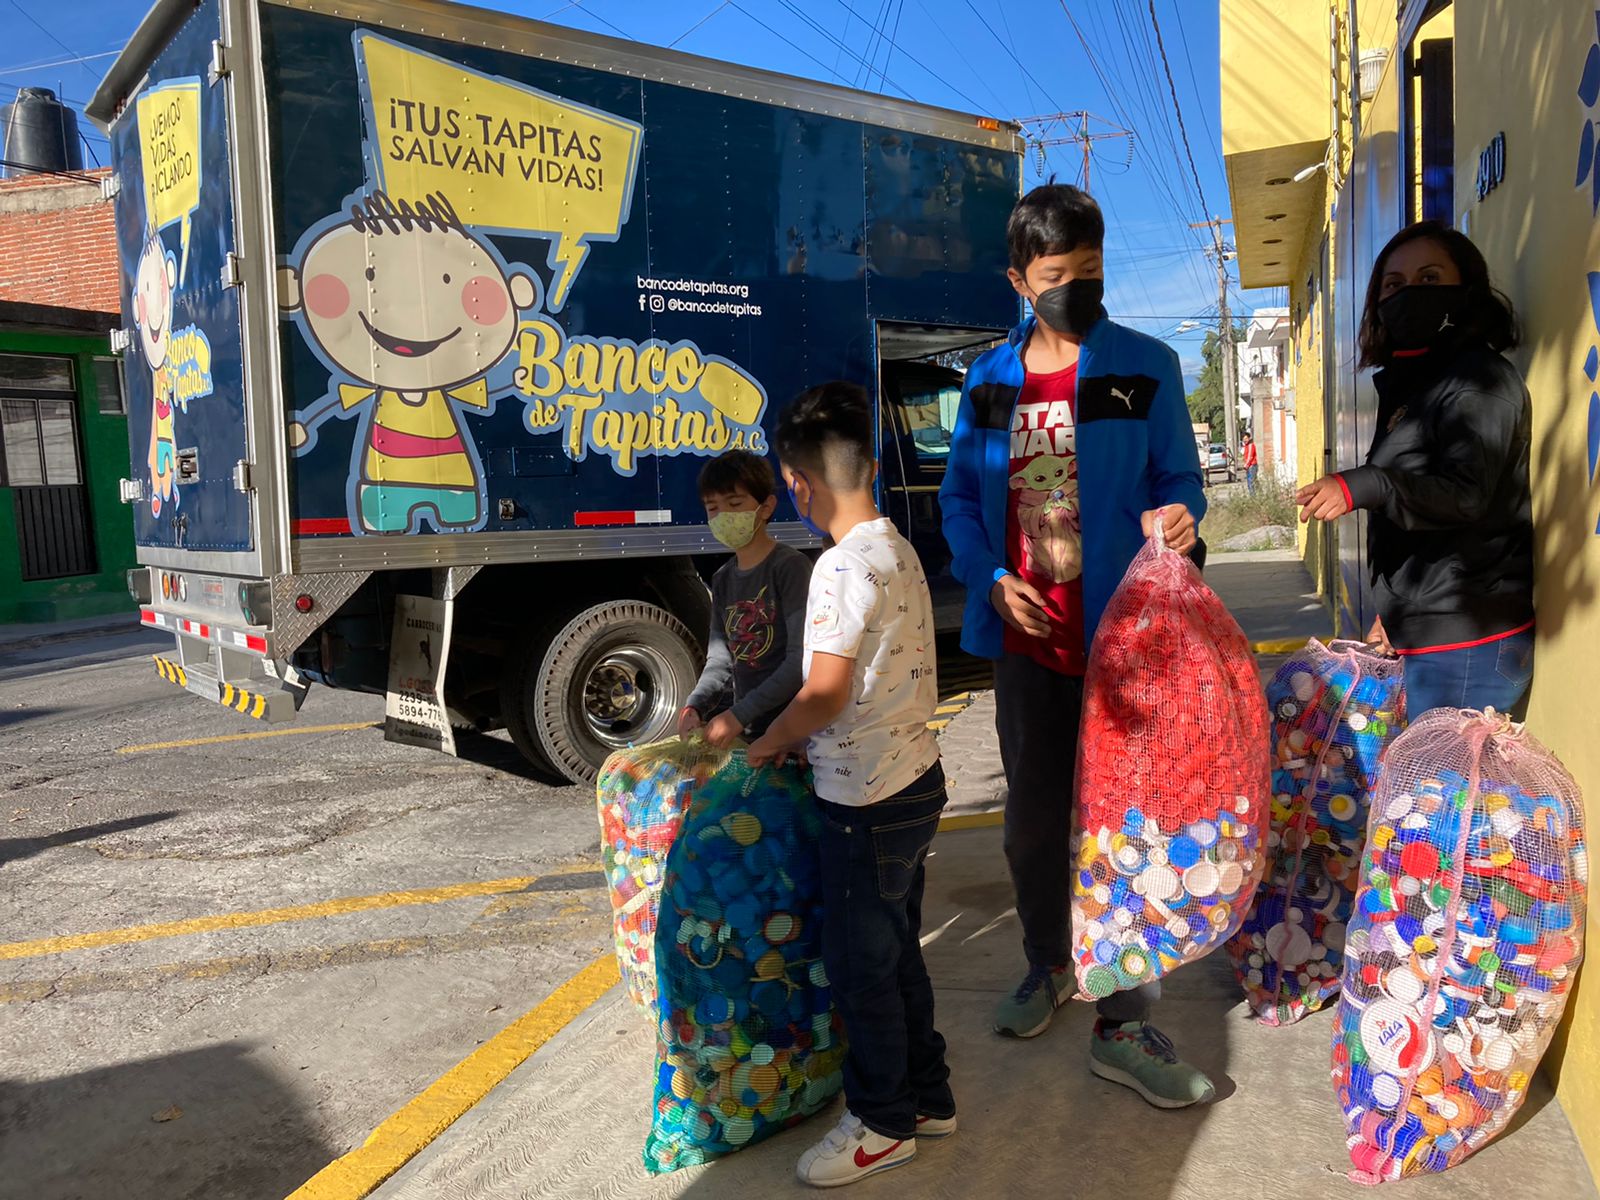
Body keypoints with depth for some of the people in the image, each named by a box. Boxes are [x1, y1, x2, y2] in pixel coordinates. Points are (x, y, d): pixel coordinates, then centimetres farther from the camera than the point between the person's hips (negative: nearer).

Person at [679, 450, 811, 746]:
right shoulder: (723, 579, 12)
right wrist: (695, 705, -11)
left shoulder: (790, 566, -11)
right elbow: (720, 658, 9)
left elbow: (802, 660, -18)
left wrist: (739, 714, -21)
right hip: (746, 731, 7)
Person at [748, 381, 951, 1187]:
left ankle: (883, 1120, 25)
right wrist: (800, 734, 14)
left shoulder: (844, 565, -22)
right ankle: (926, 1097, 35)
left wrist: (766, 744, -7)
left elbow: (823, 696, -24)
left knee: (858, 961, 7)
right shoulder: (898, 550, 7)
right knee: (895, 951, 21)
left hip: (867, 801, -9)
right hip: (914, 779, 9)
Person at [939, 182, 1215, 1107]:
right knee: (1033, 817, 16)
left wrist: (1175, 517, -23)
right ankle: (1049, 968, 39)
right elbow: (959, 497, 11)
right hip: (1028, 639, 4)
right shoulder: (991, 381, 8)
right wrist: (991, 578, -5)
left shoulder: (1147, 369, 0)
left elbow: (1178, 480, 1)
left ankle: (1124, 1023, 14)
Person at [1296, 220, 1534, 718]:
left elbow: (1465, 493, -21)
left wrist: (1364, 486, -36)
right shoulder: (1410, 386, 21)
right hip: (1425, 635, 9)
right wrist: (1392, 609, 28)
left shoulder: (1480, 379, -8)